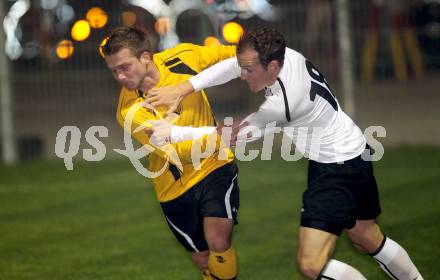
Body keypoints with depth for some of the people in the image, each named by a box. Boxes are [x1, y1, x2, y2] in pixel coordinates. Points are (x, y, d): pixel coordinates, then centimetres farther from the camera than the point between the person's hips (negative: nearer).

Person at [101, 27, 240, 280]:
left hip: (215, 167, 1)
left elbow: (224, 53, 5)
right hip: (176, 187, 0)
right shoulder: (130, 112, -23)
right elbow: (177, 151, -28)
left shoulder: (182, 58, -15)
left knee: (219, 244, -19)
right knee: (203, 259, 11)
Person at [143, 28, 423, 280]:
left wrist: (174, 132, -16)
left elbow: (233, 134, -21)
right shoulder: (284, 54, -13)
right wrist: (183, 89, -14)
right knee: (368, 239, 26)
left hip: (337, 170, -10)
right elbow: (230, 65, -3)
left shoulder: (284, 104, -32)